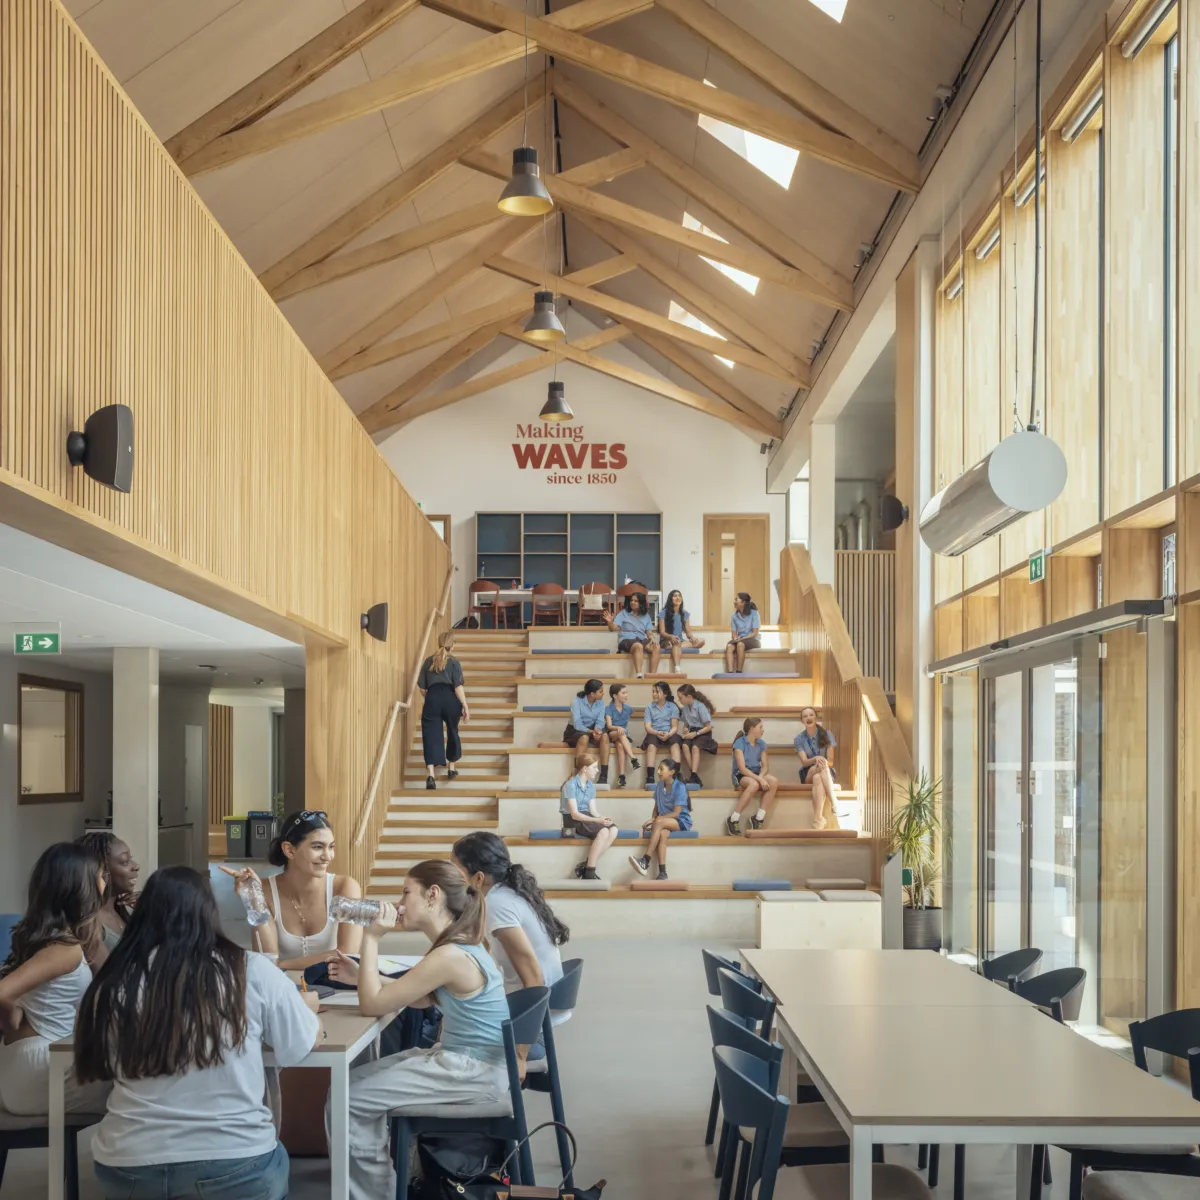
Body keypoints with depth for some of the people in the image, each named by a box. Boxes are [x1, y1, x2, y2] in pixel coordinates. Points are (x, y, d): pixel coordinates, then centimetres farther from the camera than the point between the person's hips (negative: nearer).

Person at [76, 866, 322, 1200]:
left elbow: (97, 1074, 10)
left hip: (129, 1169, 2)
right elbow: (307, 1042, 5)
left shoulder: (113, 984, -5)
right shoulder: (250, 971, -8)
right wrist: (307, 1007, 28)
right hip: (234, 1166, -2)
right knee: (272, 1162, 31)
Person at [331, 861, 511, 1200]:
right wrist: (361, 975, 6)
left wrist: (372, 937, -13)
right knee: (354, 1081, 12)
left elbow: (371, 1005, -19)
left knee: (348, 1103, -10)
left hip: (474, 1072, -10)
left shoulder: (450, 956, -24)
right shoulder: (460, 943, 7)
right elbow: (418, 999, 15)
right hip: (467, 1061, 10)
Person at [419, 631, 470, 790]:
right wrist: (465, 706, -5)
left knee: (431, 735, -3)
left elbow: (422, 688, 12)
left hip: (432, 698, 1)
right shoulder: (454, 662, 3)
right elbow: (458, 687, -7)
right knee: (452, 731, 21)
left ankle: (431, 774, -18)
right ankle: (452, 768, 31)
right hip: (450, 699, -1)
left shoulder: (428, 661, 13)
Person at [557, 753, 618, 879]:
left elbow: (593, 809, 4)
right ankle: (589, 872, -24)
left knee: (613, 829, -20)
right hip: (573, 821, -7)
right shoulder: (571, 785, -15)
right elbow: (574, 814, -20)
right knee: (603, 831, -30)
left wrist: (602, 818, -18)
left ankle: (586, 865, -17)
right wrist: (598, 820, -28)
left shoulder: (591, 785, 10)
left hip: (587, 818, 7)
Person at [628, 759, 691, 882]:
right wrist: (652, 820, -10)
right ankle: (662, 872, -40)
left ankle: (646, 861, -35)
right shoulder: (659, 785, 4)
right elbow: (656, 808, 11)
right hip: (665, 821, 4)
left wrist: (655, 820, -22)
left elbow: (676, 813, -17)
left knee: (659, 823, -34)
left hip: (681, 821, -4)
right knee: (662, 833, -32)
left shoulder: (679, 787, -13)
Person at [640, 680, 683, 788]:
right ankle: (650, 778, -43)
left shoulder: (672, 707, 9)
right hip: (654, 733, 0)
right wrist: (657, 733, -21)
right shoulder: (649, 707, 10)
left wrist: (668, 734, -22)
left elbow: (675, 727, 0)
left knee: (675, 740, -33)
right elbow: (648, 727, 0)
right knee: (651, 744, -33)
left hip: (669, 734, 0)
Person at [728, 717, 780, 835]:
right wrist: (760, 779, -28)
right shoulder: (740, 743, -11)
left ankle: (758, 819, -20)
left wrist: (760, 777, -19)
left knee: (774, 782, -26)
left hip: (757, 774, 6)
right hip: (741, 776, -6)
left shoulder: (762, 743, 8)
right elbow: (742, 768, -19)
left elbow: (765, 766, 4)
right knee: (754, 784, -39)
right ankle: (733, 820, -27)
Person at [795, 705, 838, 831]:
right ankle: (834, 803, -47)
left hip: (827, 774, 0)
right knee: (821, 766, -37)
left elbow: (831, 761, -3)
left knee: (818, 778, -39)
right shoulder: (798, 739, 2)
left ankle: (818, 819, -50)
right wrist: (816, 759, -33)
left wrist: (823, 762, -27)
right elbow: (804, 762, -10)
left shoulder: (826, 735, 1)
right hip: (808, 774, 0)